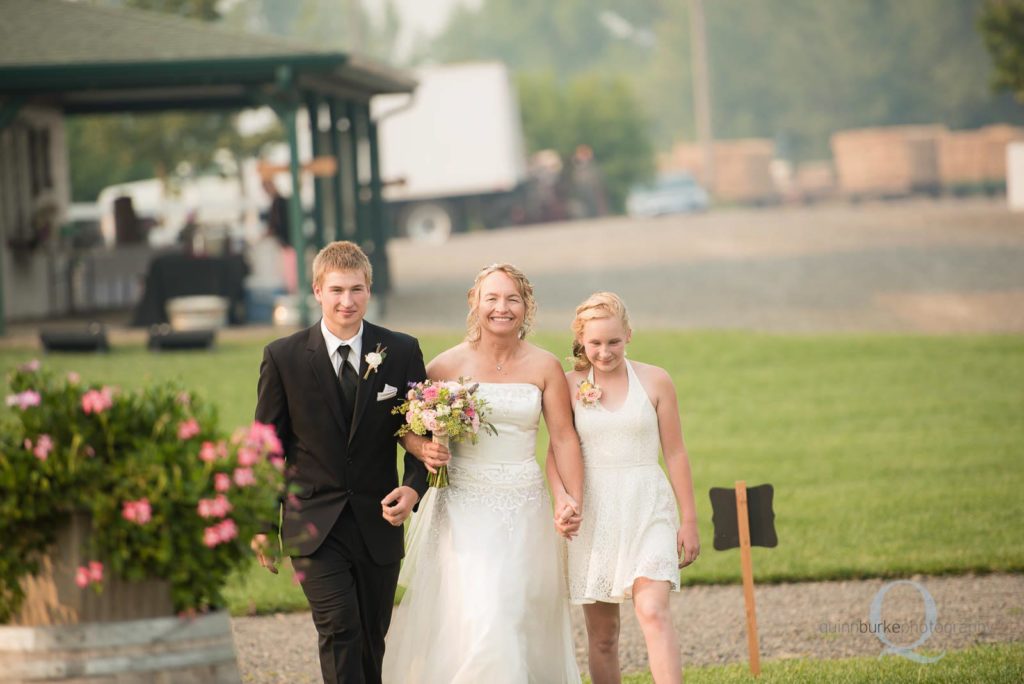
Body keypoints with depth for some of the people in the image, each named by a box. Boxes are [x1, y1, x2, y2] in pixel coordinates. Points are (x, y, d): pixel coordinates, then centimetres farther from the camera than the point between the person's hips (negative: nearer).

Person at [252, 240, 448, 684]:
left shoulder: (402, 352, 0)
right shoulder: (283, 357, -3)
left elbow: (420, 432, 5)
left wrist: (414, 488, -13)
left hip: (378, 523, 2)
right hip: (314, 525, -2)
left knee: (372, 640, 12)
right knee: (340, 630, -17)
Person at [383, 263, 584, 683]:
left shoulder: (545, 368, 2)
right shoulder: (448, 365, -2)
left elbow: (563, 439, 2)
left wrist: (572, 500, -10)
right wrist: (426, 451, -14)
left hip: (524, 508, 2)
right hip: (463, 508, -2)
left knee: (522, 616, 6)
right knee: (477, 619, -13)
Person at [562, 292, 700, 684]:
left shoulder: (654, 382, 1)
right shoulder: (569, 386, 2)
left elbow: (675, 453, 5)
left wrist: (689, 520, 6)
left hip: (647, 509, -2)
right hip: (592, 512, 2)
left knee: (653, 612, -20)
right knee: (602, 634, 5)